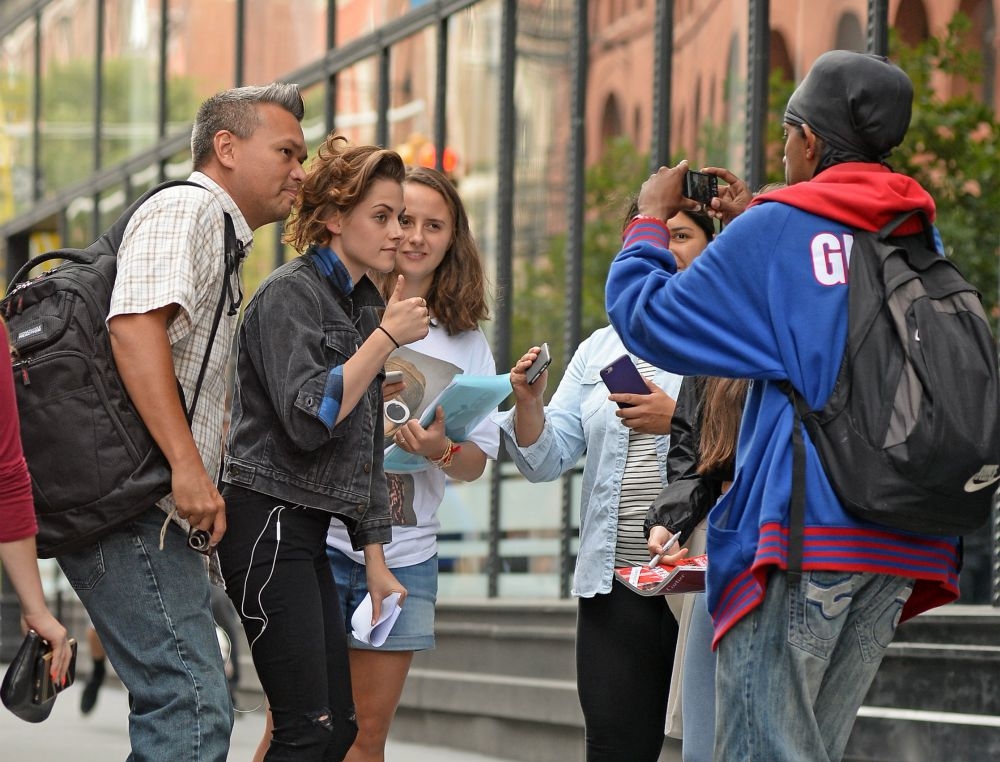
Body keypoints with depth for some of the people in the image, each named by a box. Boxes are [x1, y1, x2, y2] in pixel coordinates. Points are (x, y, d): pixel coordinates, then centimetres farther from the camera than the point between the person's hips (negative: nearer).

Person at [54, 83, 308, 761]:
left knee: (184, 706, 11)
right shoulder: (185, 210, -6)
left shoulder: (220, 239, 27)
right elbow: (135, 324, -22)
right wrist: (188, 465, -27)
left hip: (156, 513, 11)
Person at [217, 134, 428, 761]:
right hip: (268, 517, -9)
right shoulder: (290, 295, -9)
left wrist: (375, 559, 18)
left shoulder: (363, 304, 17)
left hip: (308, 532, 9)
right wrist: (388, 337, -16)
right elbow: (310, 418, -22)